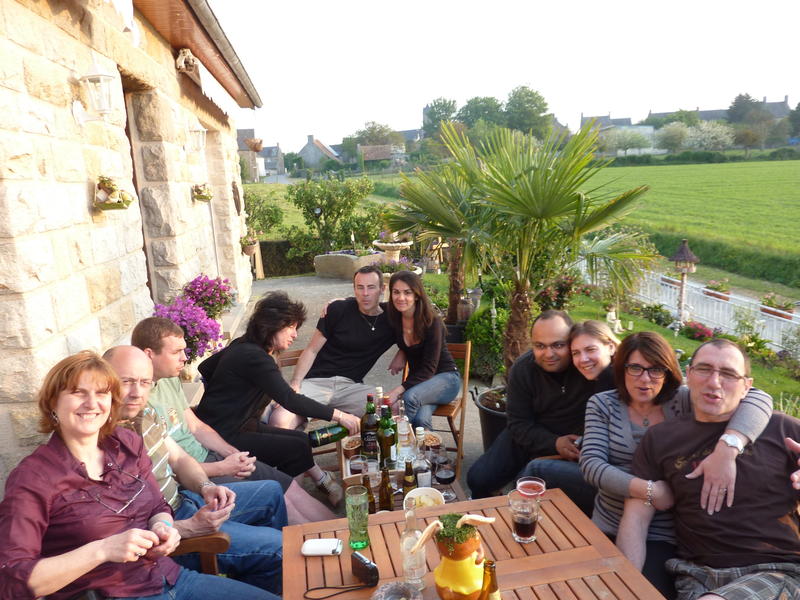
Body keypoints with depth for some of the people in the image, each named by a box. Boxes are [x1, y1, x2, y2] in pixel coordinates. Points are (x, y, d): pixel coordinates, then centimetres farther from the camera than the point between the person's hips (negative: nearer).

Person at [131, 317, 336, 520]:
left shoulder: (169, 380, 7)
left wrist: (234, 454, -1)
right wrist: (221, 469, -15)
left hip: (207, 457, 9)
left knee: (289, 486, 3)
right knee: (277, 498, -13)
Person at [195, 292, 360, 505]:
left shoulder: (242, 346, 6)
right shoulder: (253, 356, -25)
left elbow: (205, 368, 20)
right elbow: (290, 400, -32)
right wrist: (339, 416, -29)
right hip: (224, 437, -10)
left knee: (301, 439, 4)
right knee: (297, 447, -13)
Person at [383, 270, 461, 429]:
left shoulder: (432, 323, -19)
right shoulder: (394, 320, -6)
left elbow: (429, 368, -20)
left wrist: (399, 390, -30)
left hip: (445, 377, -3)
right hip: (418, 379, 3)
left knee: (410, 397, -32)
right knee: (420, 419, -29)